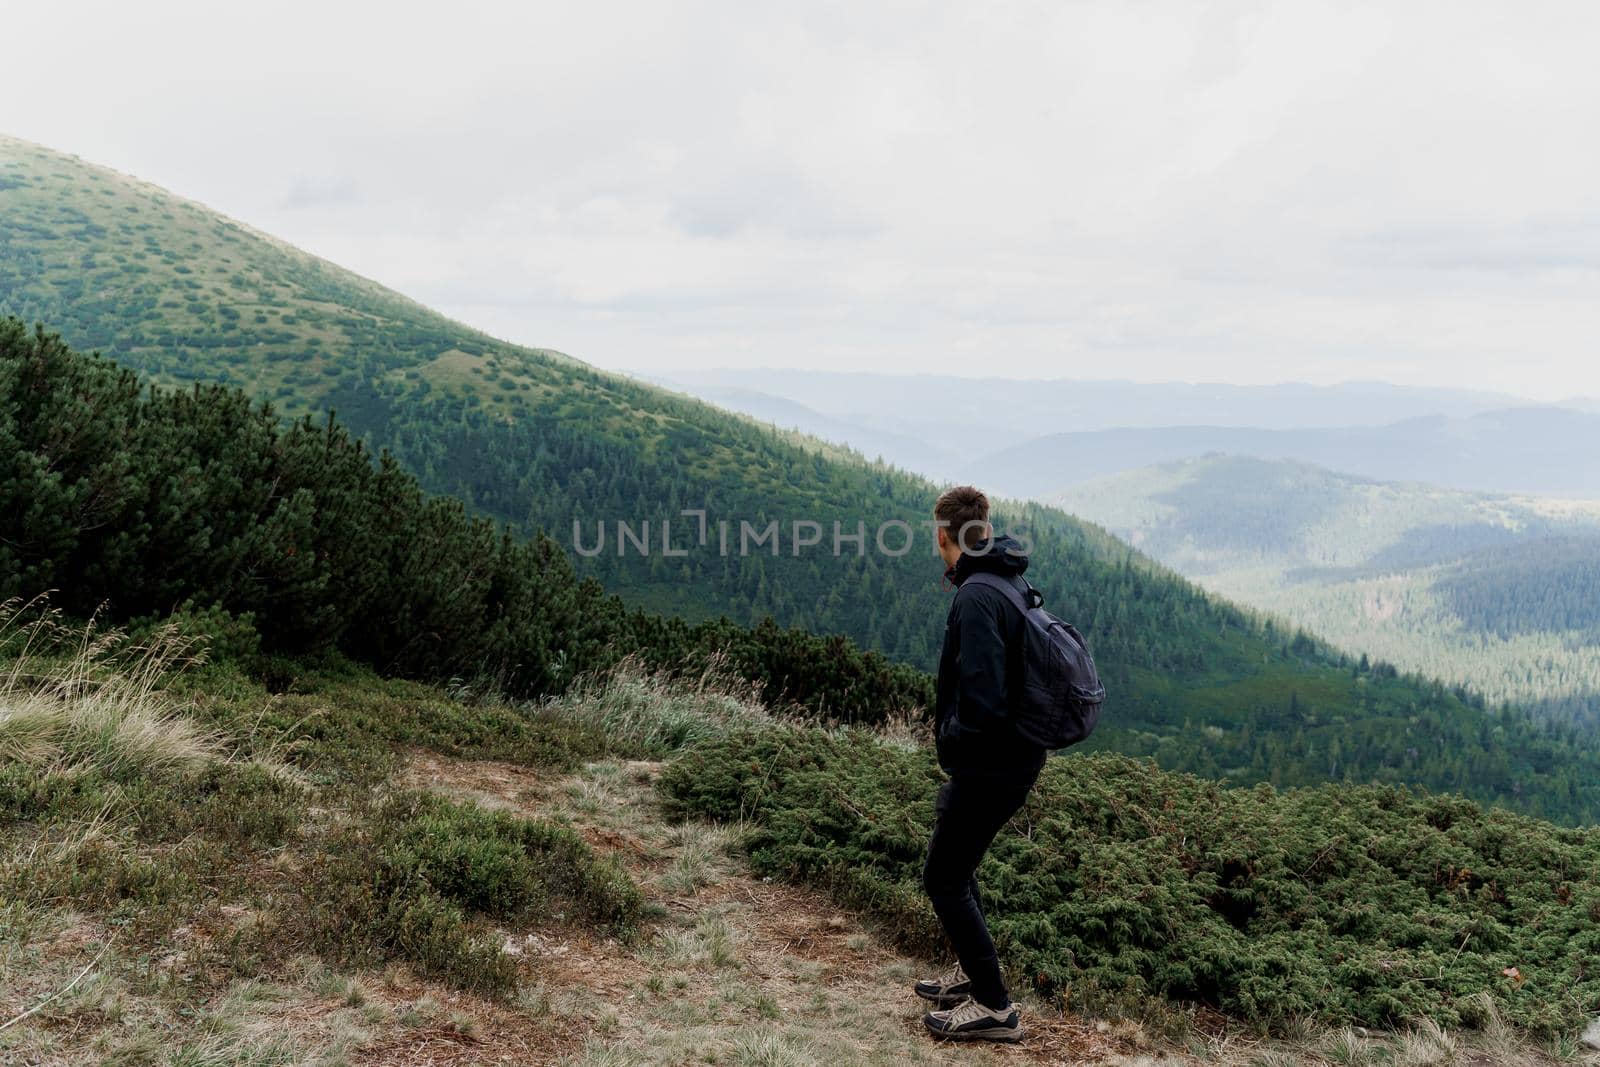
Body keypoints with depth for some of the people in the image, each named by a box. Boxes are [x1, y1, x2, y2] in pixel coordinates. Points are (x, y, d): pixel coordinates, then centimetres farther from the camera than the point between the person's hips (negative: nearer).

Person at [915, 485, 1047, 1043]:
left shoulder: (976, 597, -24)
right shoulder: (1015, 584, 7)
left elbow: (982, 700, -31)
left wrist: (950, 737, -12)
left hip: (989, 766, -10)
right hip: (1017, 757, 10)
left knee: (943, 879, 2)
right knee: (957, 867, 24)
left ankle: (994, 1008, 10)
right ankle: (972, 971, 37)